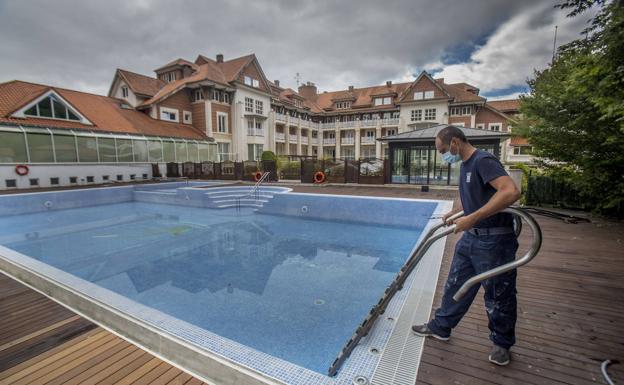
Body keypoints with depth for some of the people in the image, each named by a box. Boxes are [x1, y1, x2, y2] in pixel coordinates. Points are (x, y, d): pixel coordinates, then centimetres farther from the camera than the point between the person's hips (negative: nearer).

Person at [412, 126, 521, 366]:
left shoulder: (484, 161, -18)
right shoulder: (465, 165, 10)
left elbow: (511, 192, -33)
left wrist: (473, 218, -34)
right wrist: (455, 213, 16)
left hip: (494, 240, -9)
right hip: (470, 237, 9)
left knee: (498, 295, 10)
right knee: (455, 285, 16)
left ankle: (502, 343, 33)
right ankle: (441, 327, 32)